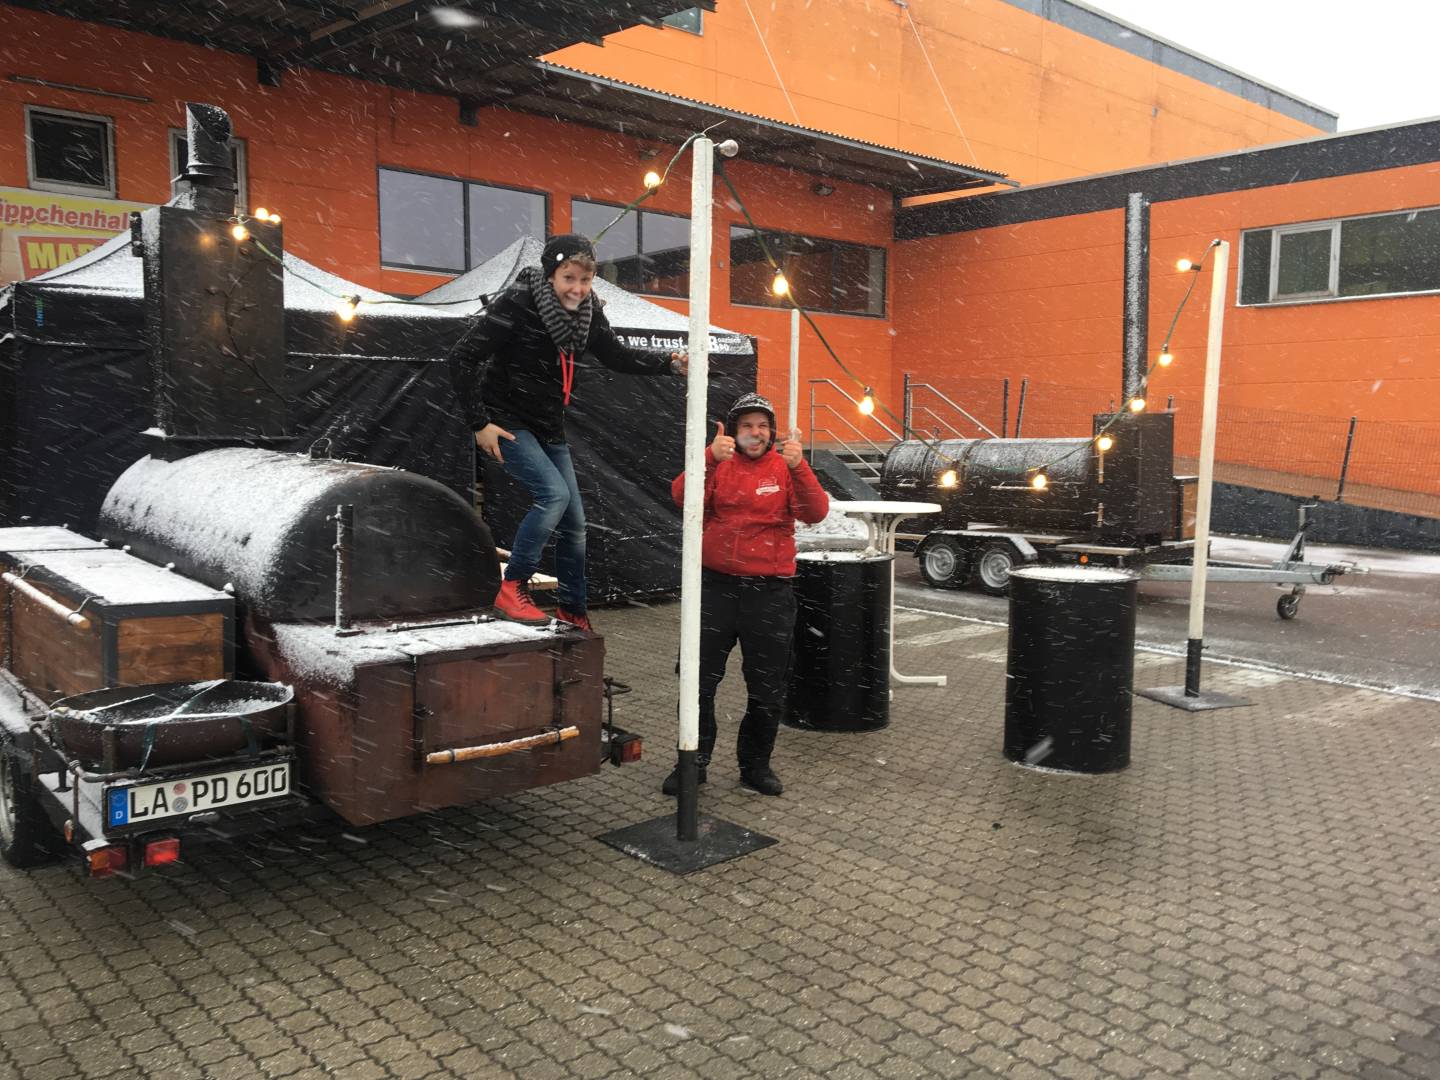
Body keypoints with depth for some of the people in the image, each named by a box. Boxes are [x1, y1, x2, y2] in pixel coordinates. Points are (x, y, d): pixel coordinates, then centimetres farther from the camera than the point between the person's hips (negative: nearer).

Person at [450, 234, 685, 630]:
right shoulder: (518, 304, -21)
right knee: (554, 493, -25)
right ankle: (511, 590, -11)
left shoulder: (588, 312, -3)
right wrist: (479, 423, -21)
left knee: (574, 523, 6)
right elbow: (462, 358, -20)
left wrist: (670, 363, -8)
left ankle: (573, 610, 21)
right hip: (508, 422, -7)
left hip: (550, 429, 7)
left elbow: (617, 355, 8)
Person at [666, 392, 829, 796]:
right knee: (699, 680, 5)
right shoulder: (715, 464, 2)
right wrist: (710, 459, -33)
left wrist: (798, 467, -29)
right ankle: (693, 762, 21)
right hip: (716, 586, 0)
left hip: (771, 592, 0)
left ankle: (756, 764, 28)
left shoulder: (786, 467, 2)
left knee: (768, 688, 10)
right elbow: (683, 497, -17)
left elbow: (815, 513, -13)